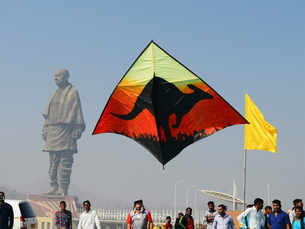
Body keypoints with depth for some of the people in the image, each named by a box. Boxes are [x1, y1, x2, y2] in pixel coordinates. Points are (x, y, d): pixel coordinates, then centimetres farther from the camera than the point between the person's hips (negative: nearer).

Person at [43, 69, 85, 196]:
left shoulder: (73, 92, 1)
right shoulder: (54, 95, 21)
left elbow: (77, 111, -6)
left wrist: (77, 130, -14)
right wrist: (45, 130, 14)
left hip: (66, 129, -7)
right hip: (53, 131, 7)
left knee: (65, 162, -10)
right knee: (53, 161, 6)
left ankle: (63, 189, -11)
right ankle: (54, 188, 9)